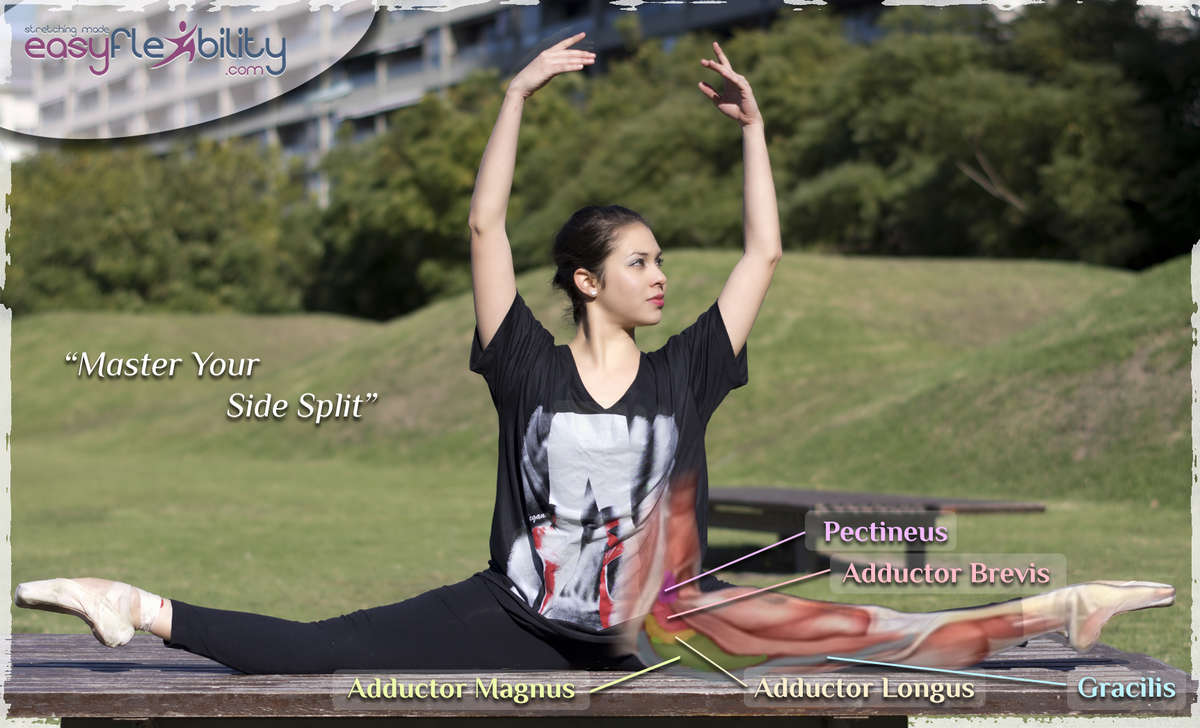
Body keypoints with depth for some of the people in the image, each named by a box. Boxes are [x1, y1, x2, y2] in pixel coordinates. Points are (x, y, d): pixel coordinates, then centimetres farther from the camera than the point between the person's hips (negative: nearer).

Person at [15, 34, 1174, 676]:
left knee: (867, 636, -9)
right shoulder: (529, 364, -3)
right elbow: (485, 227, -11)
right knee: (315, 652, -13)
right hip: (523, 616, -2)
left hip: (651, 621, 2)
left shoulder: (683, 373, 3)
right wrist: (518, 96, -14)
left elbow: (764, 253, 5)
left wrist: (751, 125, 2)